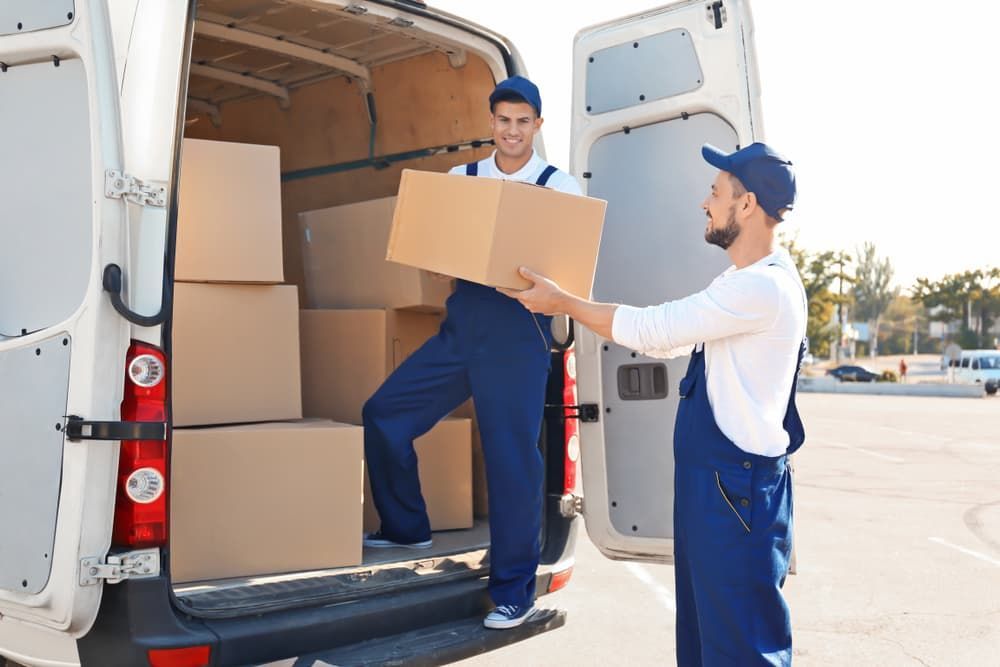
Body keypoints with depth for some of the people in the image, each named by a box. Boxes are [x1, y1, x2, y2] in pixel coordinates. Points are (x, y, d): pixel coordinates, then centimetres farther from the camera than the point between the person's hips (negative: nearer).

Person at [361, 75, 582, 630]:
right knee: (383, 414, 2)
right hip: (460, 325, 5)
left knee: (512, 456, -2)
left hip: (519, 332, -4)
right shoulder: (460, 178, 13)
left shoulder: (561, 187, 3)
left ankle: (515, 589, 14)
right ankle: (405, 528, 24)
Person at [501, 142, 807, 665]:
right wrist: (570, 307, 20)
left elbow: (650, 331, -19)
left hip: (737, 489, -10)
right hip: (708, 481, 10)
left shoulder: (764, 287, -20)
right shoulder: (747, 282, 14)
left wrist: (562, 303, -6)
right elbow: (667, 338, 19)